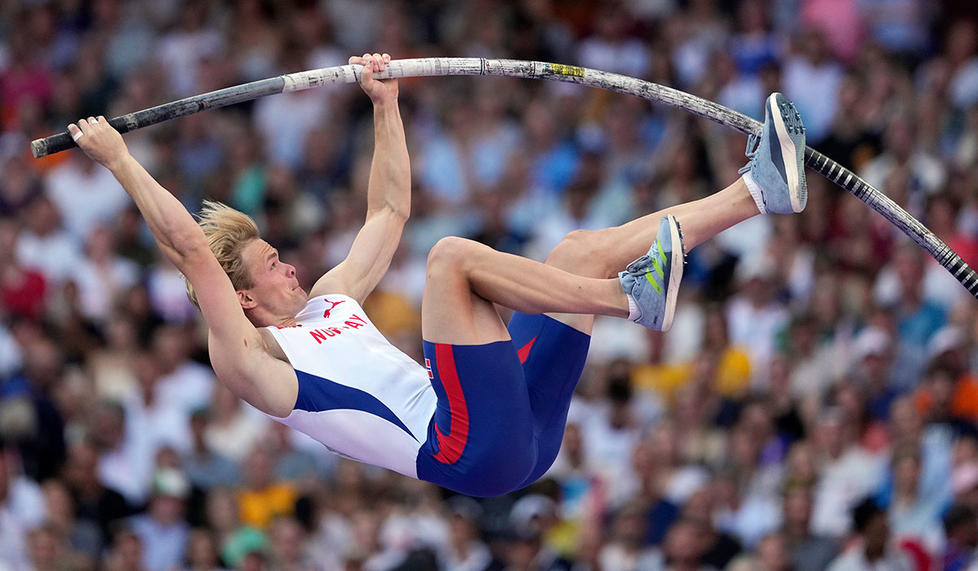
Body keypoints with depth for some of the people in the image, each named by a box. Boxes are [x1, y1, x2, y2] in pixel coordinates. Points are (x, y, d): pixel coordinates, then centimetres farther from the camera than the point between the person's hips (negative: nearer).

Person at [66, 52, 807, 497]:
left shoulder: (329, 300, 27)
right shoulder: (251, 360, 3)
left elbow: (390, 211, 36)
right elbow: (190, 248, -8)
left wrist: (385, 105, 31)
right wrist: (119, 161, -6)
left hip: (521, 432, 9)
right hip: (469, 450, -9)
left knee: (580, 250, 8)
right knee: (453, 256, -22)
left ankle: (759, 190, -2)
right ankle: (634, 299, -27)